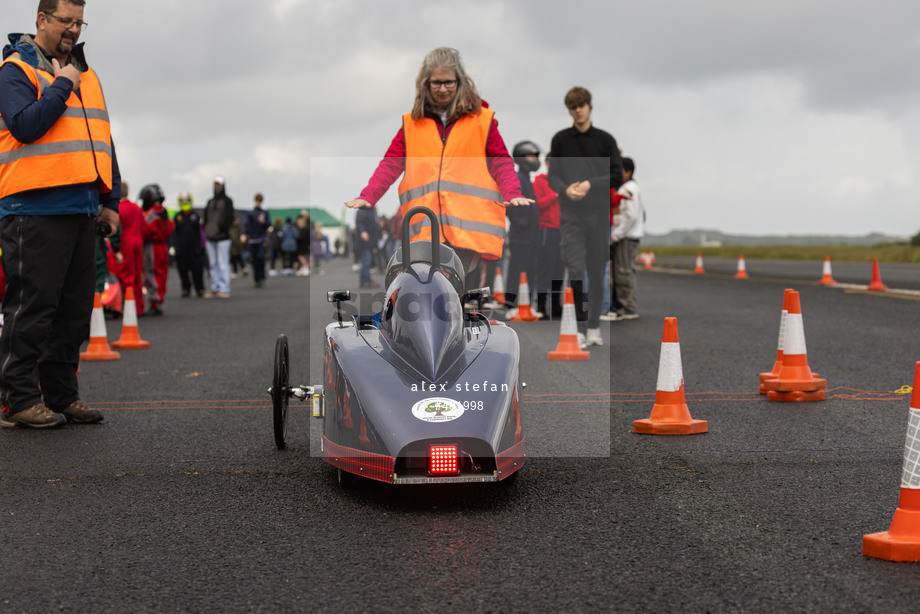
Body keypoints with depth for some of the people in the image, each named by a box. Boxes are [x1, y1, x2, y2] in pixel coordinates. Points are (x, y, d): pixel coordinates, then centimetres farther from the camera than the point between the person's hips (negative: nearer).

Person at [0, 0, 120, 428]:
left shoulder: (85, 74, 20)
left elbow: (102, 140, 22)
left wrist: (109, 200, 16)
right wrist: (62, 87, -9)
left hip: (82, 211, 7)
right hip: (35, 211, -7)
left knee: (74, 308, 9)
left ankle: (62, 394, 17)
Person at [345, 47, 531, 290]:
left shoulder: (482, 119, 11)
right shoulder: (412, 122, 16)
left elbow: (501, 162, 11)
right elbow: (391, 163, 15)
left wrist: (513, 194, -7)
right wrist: (367, 196, 2)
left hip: (468, 225, -1)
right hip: (424, 228, 1)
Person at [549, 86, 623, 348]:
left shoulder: (605, 140, 7)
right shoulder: (561, 140, 8)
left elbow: (617, 176, 1)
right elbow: (553, 176, 7)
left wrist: (590, 184, -13)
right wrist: (566, 189, -13)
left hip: (599, 212, 1)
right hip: (571, 213, -1)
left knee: (597, 273, 5)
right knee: (575, 270, -13)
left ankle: (594, 326, 18)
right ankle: (580, 328, -8)